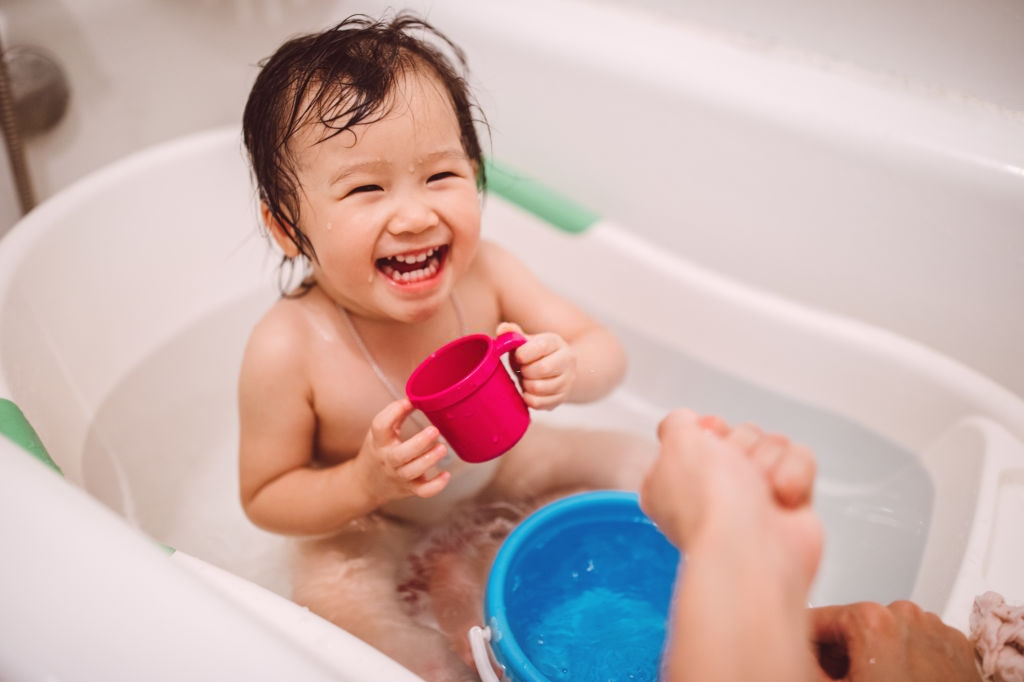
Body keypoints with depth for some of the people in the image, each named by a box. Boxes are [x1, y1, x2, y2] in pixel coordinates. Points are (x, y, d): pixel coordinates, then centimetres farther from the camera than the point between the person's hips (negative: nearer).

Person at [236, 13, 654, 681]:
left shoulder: (483, 273, -24)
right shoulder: (289, 350, -32)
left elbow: (608, 354, -16)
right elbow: (264, 498, -19)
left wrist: (564, 371, -39)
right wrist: (366, 482, -38)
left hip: (494, 465, 4)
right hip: (370, 520, -3)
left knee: (640, 459, -1)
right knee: (331, 595, -32)